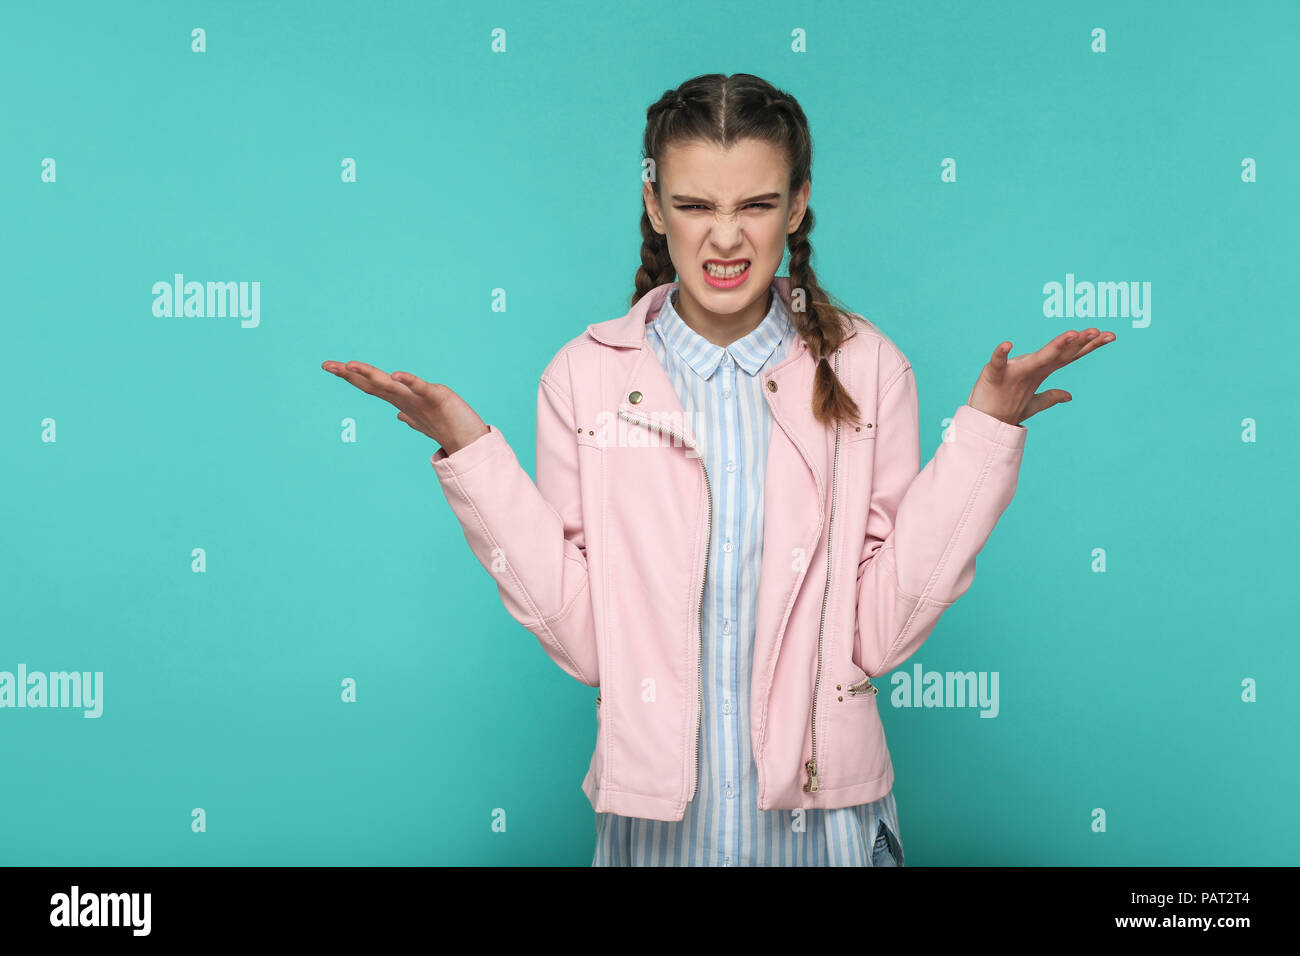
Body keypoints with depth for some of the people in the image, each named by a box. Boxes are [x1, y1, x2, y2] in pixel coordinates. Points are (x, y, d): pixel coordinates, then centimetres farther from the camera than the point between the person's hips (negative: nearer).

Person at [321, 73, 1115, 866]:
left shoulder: (866, 368, -5)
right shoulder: (586, 376, -6)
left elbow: (880, 633, -8)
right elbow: (581, 639, -9)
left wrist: (984, 431, -13)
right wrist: (471, 451, -14)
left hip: (824, 808, 0)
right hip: (654, 809, 0)